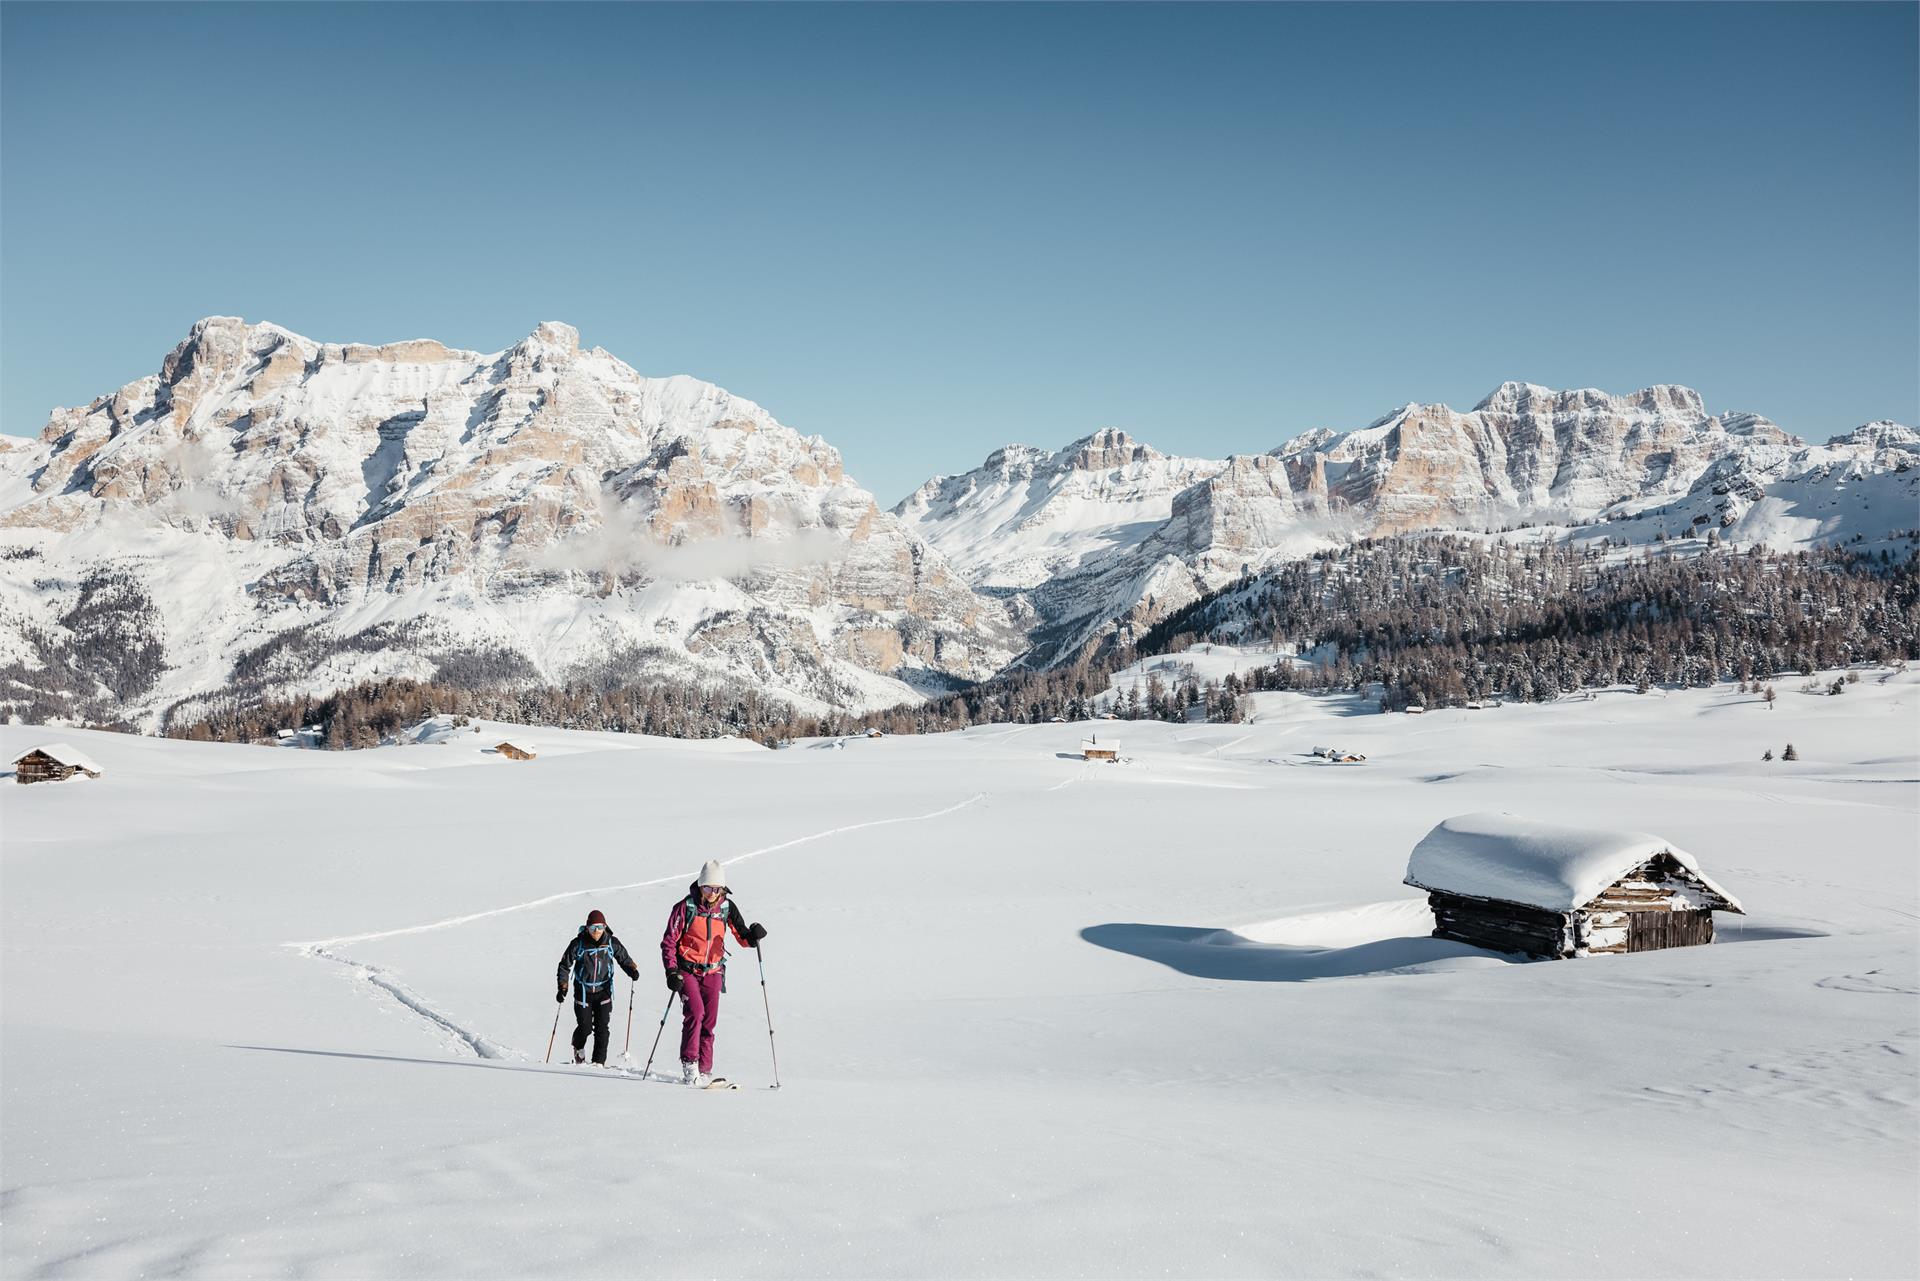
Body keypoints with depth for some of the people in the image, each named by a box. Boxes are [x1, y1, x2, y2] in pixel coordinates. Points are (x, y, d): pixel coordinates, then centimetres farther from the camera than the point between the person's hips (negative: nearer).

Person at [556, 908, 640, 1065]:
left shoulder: (611, 942, -5)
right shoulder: (578, 944, -10)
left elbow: (624, 958, 8)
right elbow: (565, 965, -1)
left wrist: (632, 970, -13)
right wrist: (562, 987, -8)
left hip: (603, 990, 1)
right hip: (583, 992, -1)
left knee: (601, 1028, -6)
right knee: (585, 1027, -1)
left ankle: (599, 1061, 1)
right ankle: (578, 1047, 32)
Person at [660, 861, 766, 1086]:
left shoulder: (726, 907, -1)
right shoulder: (686, 907, -10)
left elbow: (743, 937, 1)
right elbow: (669, 941, -6)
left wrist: (753, 936, -23)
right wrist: (671, 971, -15)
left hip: (713, 972, 3)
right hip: (687, 969, -3)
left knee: (709, 1020, 3)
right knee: (695, 1011, -21)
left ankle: (704, 1071, 10)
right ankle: (689, 1065, -14)